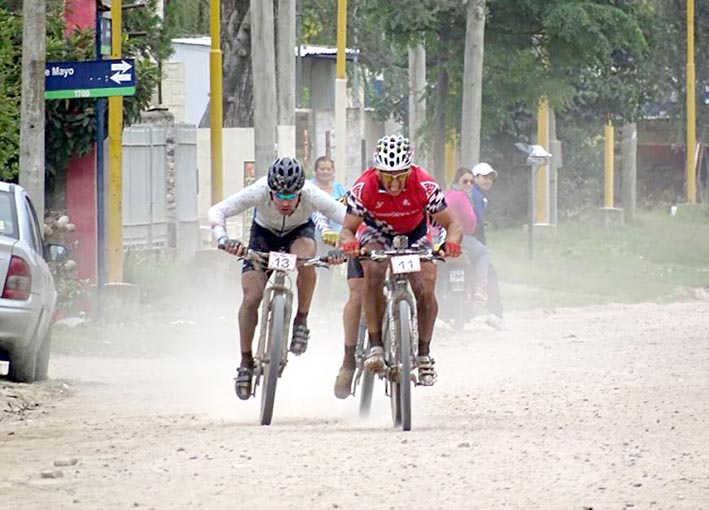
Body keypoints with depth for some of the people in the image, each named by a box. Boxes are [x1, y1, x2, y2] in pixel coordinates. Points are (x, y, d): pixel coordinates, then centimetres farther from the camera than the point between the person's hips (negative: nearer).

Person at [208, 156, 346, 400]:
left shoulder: (312, 195, -36)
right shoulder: (259, 192, -36)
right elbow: (217, 211, -38)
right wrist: (223, 239, -56)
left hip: (299, 231, 0)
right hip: (264, 233, 0)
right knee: (251, 297, -14)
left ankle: (301, 321, -14)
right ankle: (246, 362, 3)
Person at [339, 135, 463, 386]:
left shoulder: (424, 186, -31)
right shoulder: (364, 187, -30)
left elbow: (452, 224, -26)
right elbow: (348, 228, -26)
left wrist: (451, 243, -49)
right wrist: (348, 243, -50)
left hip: (414, 234, 1)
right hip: (377, 233, -1)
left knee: (425, 290, -18)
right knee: (373, 271, -32)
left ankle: (423, 354, 3)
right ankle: (375, 345, -26)